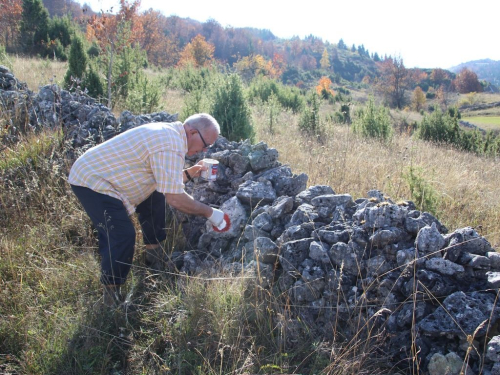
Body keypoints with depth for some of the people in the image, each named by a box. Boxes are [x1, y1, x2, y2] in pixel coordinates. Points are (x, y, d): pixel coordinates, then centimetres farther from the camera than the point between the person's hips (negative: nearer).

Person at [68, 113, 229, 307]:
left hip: (99, 172, 11)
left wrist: (187, 174, 4)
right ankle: (111, 293, 1)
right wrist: (209, 212, -17)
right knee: (123, 236, -17)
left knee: (154, 198, 16)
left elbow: (163, 179, 14)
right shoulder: (171, 146, -25)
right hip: (91, 182, -11)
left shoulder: (168, 132, 6)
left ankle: (154, 254, 26)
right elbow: (174, 198, -28)